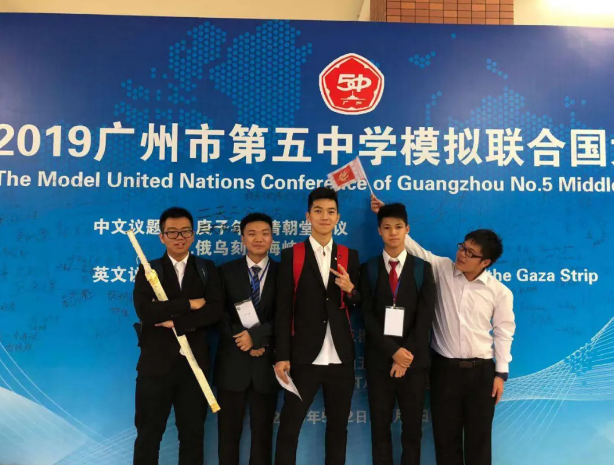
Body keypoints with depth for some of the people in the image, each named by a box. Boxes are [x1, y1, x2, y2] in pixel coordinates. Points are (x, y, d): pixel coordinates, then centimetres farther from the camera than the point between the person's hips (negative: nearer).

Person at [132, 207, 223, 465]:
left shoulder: (207, 269, 6)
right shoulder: (148, 270, 2)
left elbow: (215, 310, -9)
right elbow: (145, 312, -15)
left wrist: (177, 322, -16)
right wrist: (188, 304, -15)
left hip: (194, 362, 1)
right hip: (156, 362, -1)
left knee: (193, 432, 12)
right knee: (148, 432, 11)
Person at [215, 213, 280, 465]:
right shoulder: (227, 271, 4)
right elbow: (220, 315, -2)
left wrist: (256, 335, -19)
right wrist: (245, 342, -13)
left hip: (266, 363, 0)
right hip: (232, 362, 1)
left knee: (263, 431, 11)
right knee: (228, 431, 10)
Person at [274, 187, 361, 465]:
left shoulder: (350, 257, 7)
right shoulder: (291, 256, 0)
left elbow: (357, 307, 10)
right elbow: (283, 309, -4)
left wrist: (350, 290, -12)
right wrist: (282, 356, -9)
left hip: (341, 358, 3)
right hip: (304, 357, -2)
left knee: (338, 426, 14)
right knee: (288, 427, 3)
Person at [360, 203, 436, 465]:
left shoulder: (423, 268, 5)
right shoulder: (368, 269, 4)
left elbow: (425, 316, -4)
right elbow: (368, 316, -4)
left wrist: (408, 353, -13)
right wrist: (393, 351, -14)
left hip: (414, 359, 0)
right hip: (379, 359, 0)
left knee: (412, 428, 9)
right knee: (380, 427, 8)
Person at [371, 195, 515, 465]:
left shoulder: (499, 292, -5)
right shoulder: (442, 269, -3)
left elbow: (503, 333, 0)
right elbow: (414, 249, -3)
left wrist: (501, 373, 0)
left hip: (481, 371, -1)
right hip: (444, 368, 1)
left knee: (478, 437, 11)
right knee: (445, 435, 11)